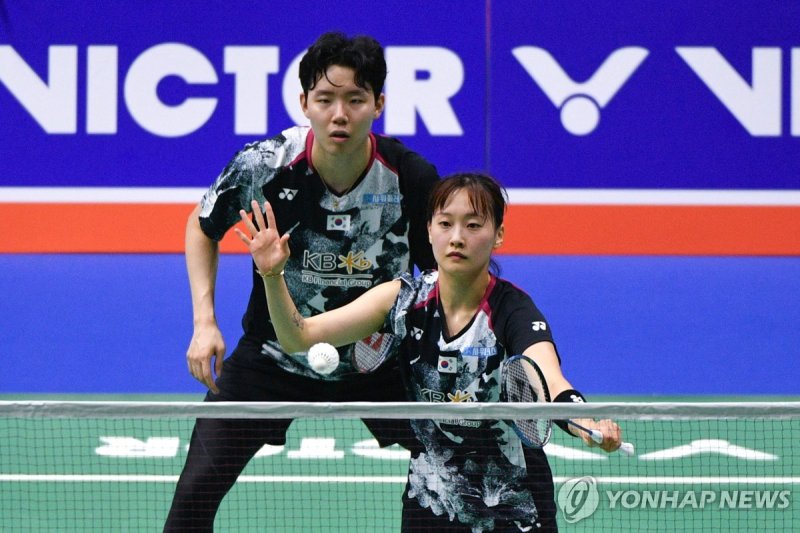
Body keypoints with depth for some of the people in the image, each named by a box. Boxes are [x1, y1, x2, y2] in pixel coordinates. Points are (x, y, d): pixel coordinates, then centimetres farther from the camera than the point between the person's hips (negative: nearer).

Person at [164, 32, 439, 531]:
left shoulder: (412, 176, -20)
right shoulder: (263, 165, -21)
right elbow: (203, 227, 2)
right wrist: (205, 321, -8)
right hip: (273, 354, 0)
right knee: (197, 489, -9)